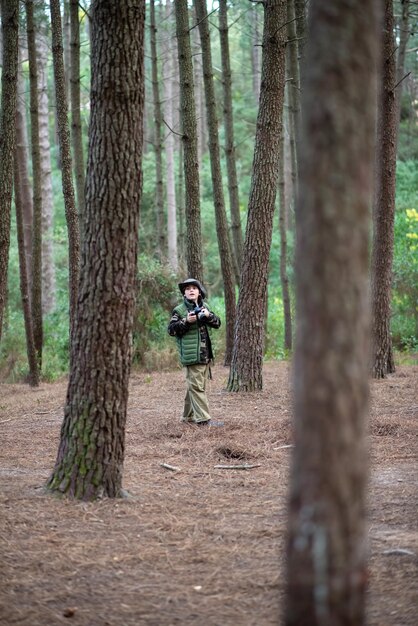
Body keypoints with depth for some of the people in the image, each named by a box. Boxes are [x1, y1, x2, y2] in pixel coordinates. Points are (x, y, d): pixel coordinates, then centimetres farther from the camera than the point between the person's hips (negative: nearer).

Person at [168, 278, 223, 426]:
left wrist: (209, 316, -10)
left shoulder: (204, 307, 14)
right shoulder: (179, 310, -4)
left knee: (197, 386, 13)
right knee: (196, 386, -9)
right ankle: (203, 419, -12)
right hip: (192, 355, -7)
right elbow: (171, 330, -8)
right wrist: (186, 321, -21)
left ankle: (188, 416, 24)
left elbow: (217, 323, 11)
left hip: (205, 354, 7)